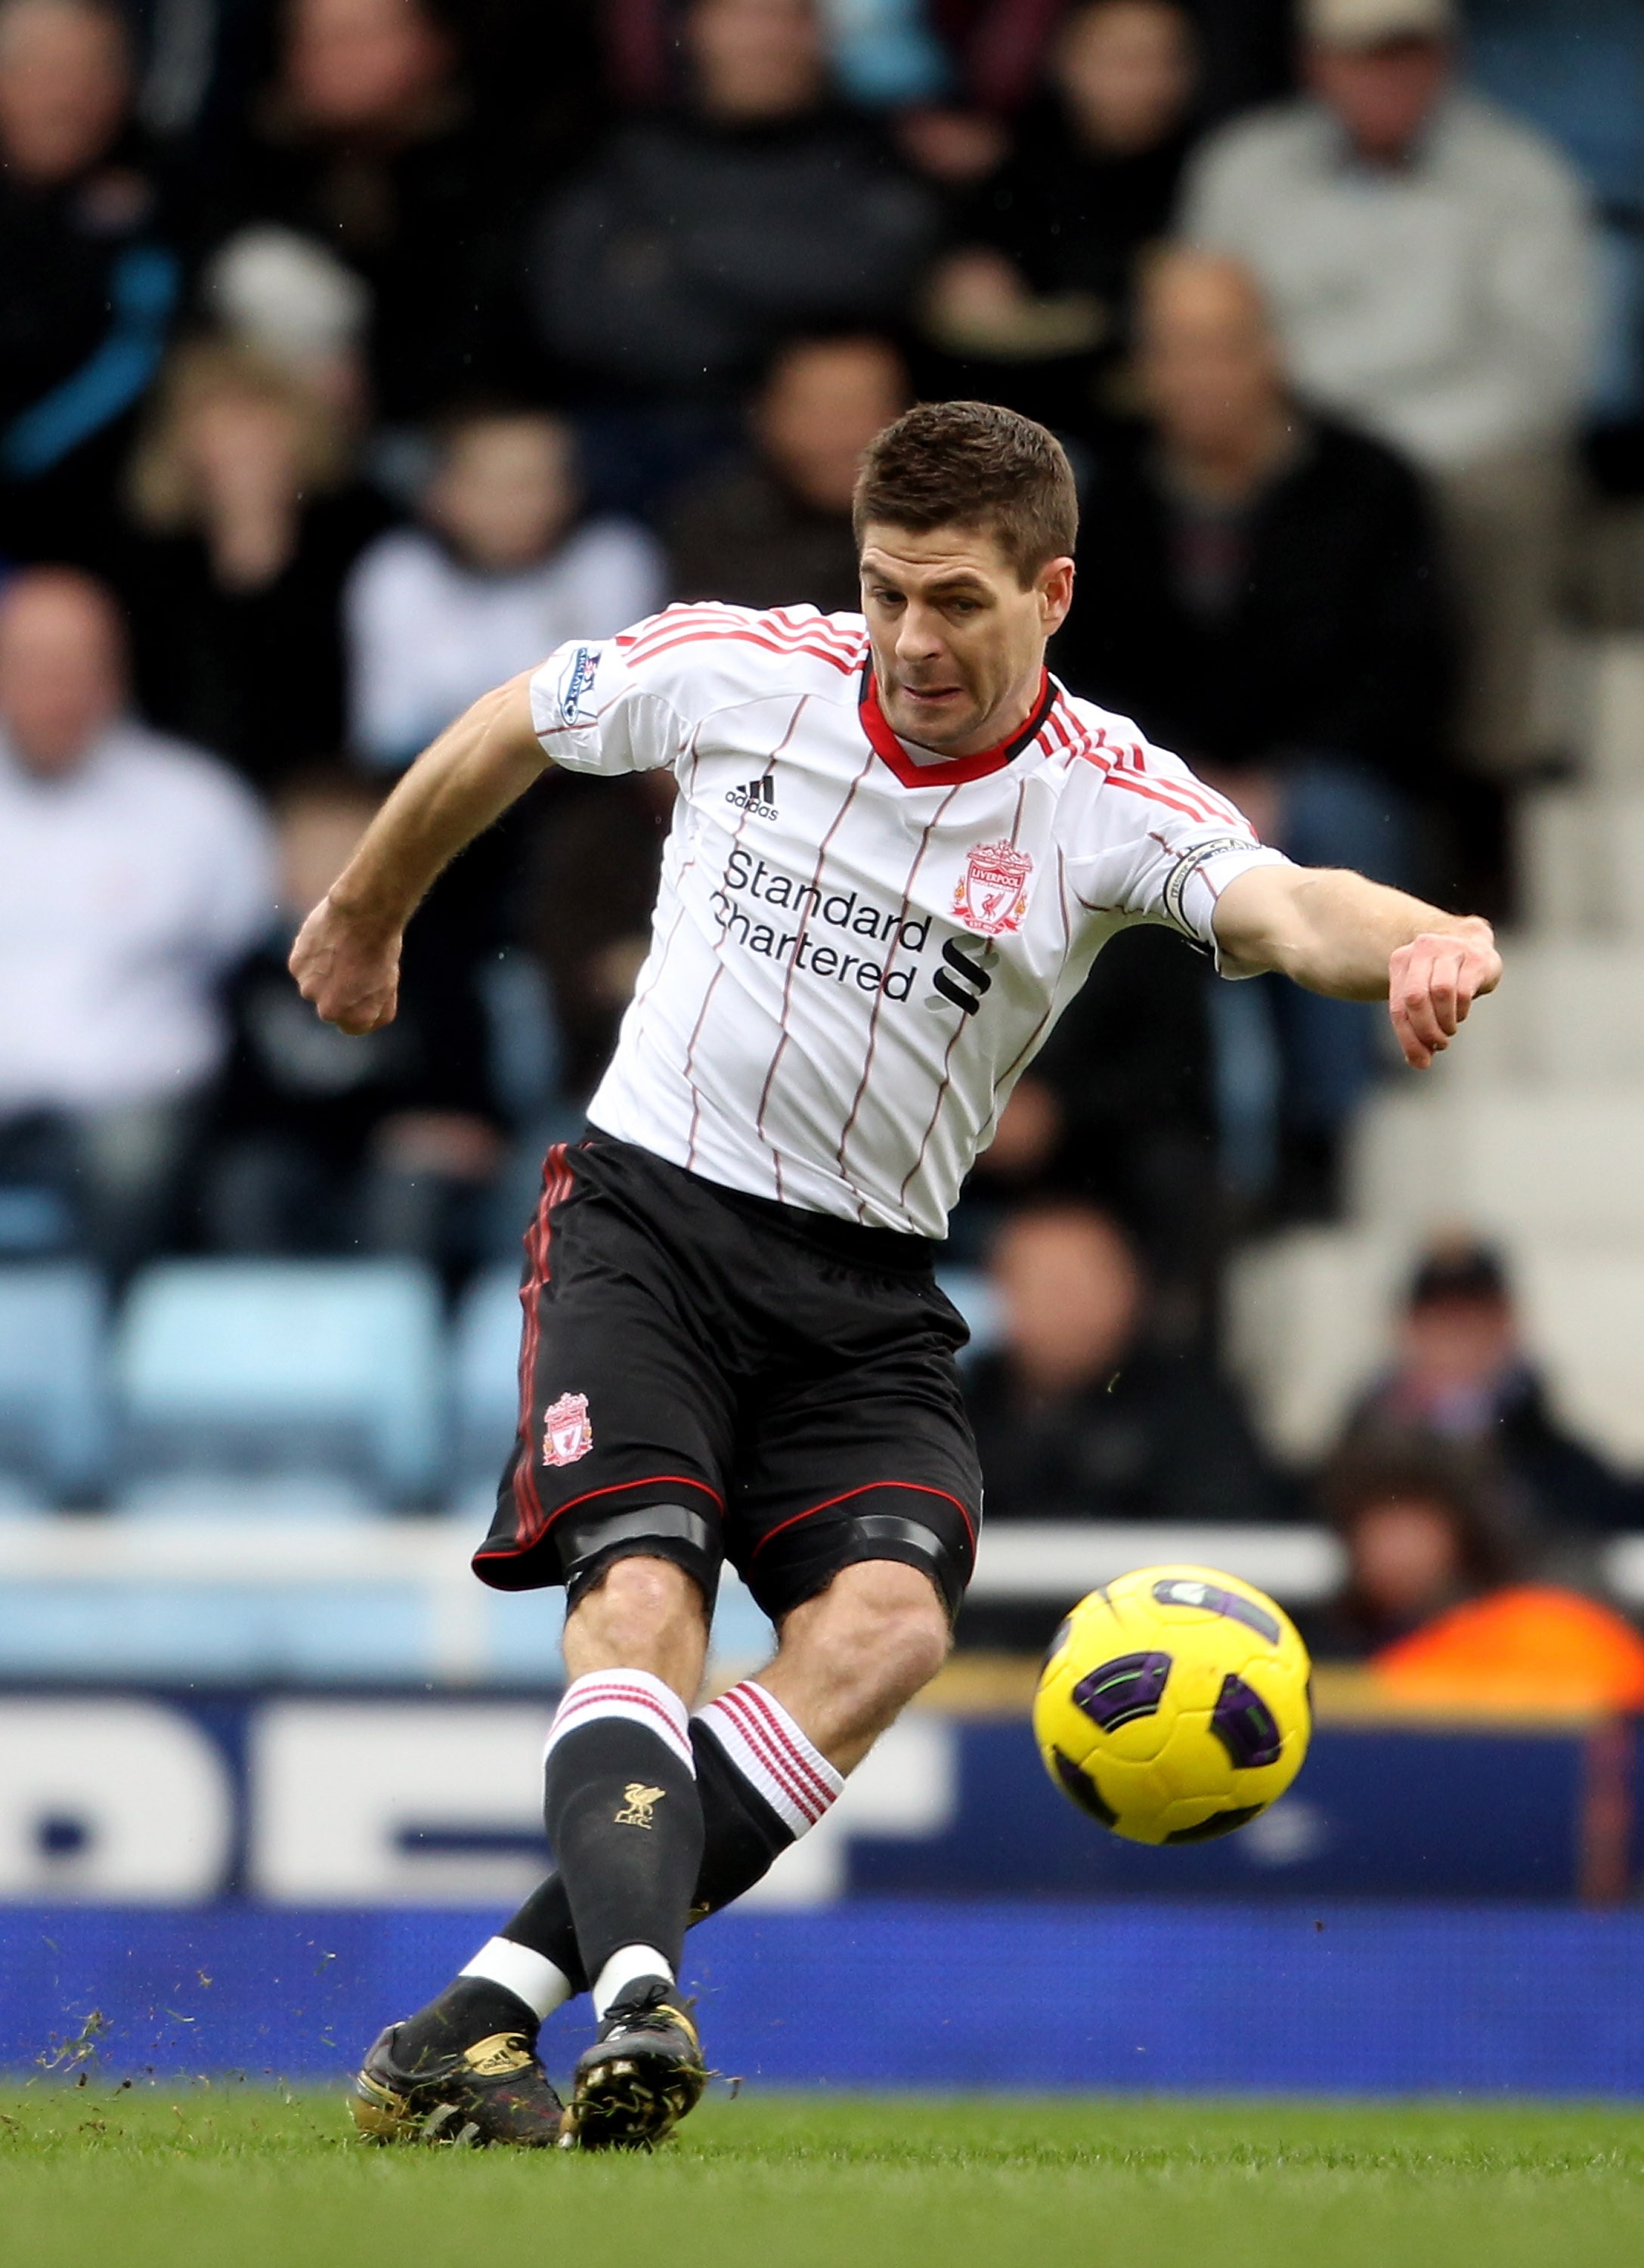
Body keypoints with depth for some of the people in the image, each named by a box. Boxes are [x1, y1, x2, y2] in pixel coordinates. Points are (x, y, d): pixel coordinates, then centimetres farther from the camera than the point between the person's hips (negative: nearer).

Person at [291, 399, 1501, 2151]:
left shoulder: (1107, 803, -9)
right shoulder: (736, 674, -5)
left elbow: (1281, 903, -30)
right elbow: (510, 728, 15)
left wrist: (1419, 939, -54)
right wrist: (365, 914, 30)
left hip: (866, 1285, 1)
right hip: (648, 1216, -1)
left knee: (887, 1620, -23)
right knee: (642, 1597, -25)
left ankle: (481, 2014, -24)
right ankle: (637, 1989, -45)